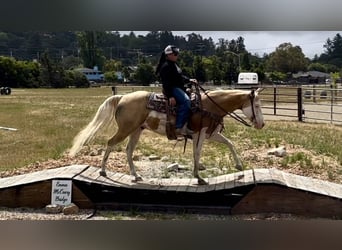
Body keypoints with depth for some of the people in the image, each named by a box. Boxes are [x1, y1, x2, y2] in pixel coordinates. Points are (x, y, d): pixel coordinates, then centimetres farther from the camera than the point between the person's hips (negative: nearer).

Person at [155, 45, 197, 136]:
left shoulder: (173, 65, 18)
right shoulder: (166, 66, -14)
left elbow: (180, 77, 27)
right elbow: (166, 83, -20)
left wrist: (189, 80, 10)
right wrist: (170, 96, -27)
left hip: (178, 88, 11)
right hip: (172, 89, -11)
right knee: (186, 101, -32)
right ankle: (180, 128, -35)